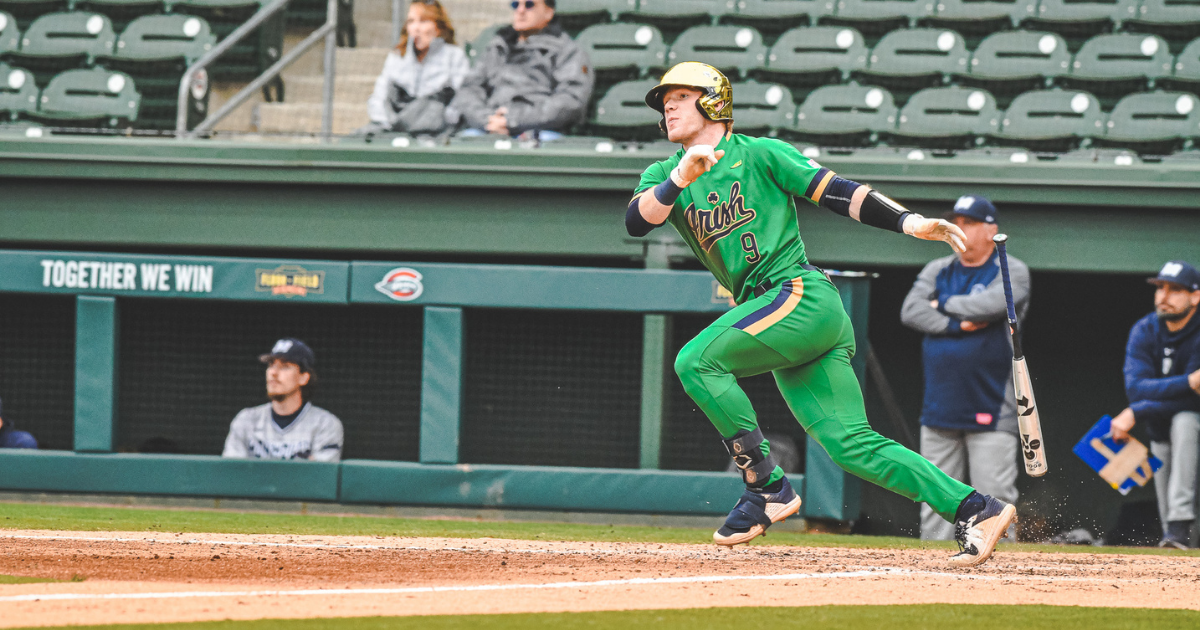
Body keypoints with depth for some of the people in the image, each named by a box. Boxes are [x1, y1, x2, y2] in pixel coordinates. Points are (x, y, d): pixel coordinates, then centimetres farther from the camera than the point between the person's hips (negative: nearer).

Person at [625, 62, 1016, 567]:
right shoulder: (665, 175, 18)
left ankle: (767, 487, -16)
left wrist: (910, 222, -11)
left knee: (697, 361, -21)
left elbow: (838, 193, 0)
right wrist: (680, 179, -19)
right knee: (850, 443, -2)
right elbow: (636, 220, -2)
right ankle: (975, 511, -2)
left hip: (803, 294, -6)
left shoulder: (759, 155, 4)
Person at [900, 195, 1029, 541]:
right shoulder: (937, 271, 15)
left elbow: (990, 305, -18)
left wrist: (944, 304, -2)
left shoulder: (1011, 272, 1)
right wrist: (957, 324, -13)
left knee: (994, 499, -10)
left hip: (991, 409, -5)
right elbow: (911, 311, 0)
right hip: (940, 407, 5)